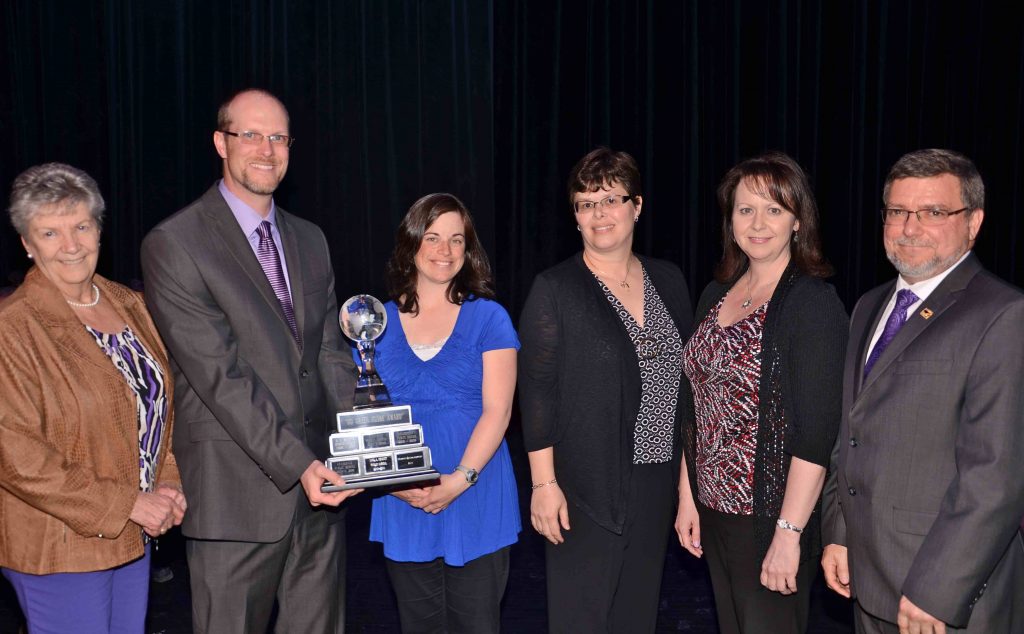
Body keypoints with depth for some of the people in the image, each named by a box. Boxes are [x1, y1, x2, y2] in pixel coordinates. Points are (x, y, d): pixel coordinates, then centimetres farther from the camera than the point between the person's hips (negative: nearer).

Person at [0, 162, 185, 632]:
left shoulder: (128, 305, 5)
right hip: (56, 546, -6)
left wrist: (168, 483, 0)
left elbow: (161, 401, 14)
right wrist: (124, 504, -18)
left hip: (134, 535, 6)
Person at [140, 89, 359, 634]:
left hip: (319, 483, 6)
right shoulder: (173, 244, -9)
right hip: (237, 494, -6)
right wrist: (297, 463, -20)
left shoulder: (309, 240, 12)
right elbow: (219, 375, -16)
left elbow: (330, 353, 10)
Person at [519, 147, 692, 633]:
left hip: (657, 481, 5)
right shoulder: (554, 289, -8)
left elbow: (684, 377, 12)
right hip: (587, 485, -4)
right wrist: (544, 482, -13)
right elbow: (537, 392, -9)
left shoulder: (668, 280, 7)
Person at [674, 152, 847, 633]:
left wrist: (789, 534, -19)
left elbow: (817, 431, -18)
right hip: (713, 509, 6)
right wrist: (687, 497, 8)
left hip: (772, 516, -6)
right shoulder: (716, 295, 6)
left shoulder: (813, 302, -13)